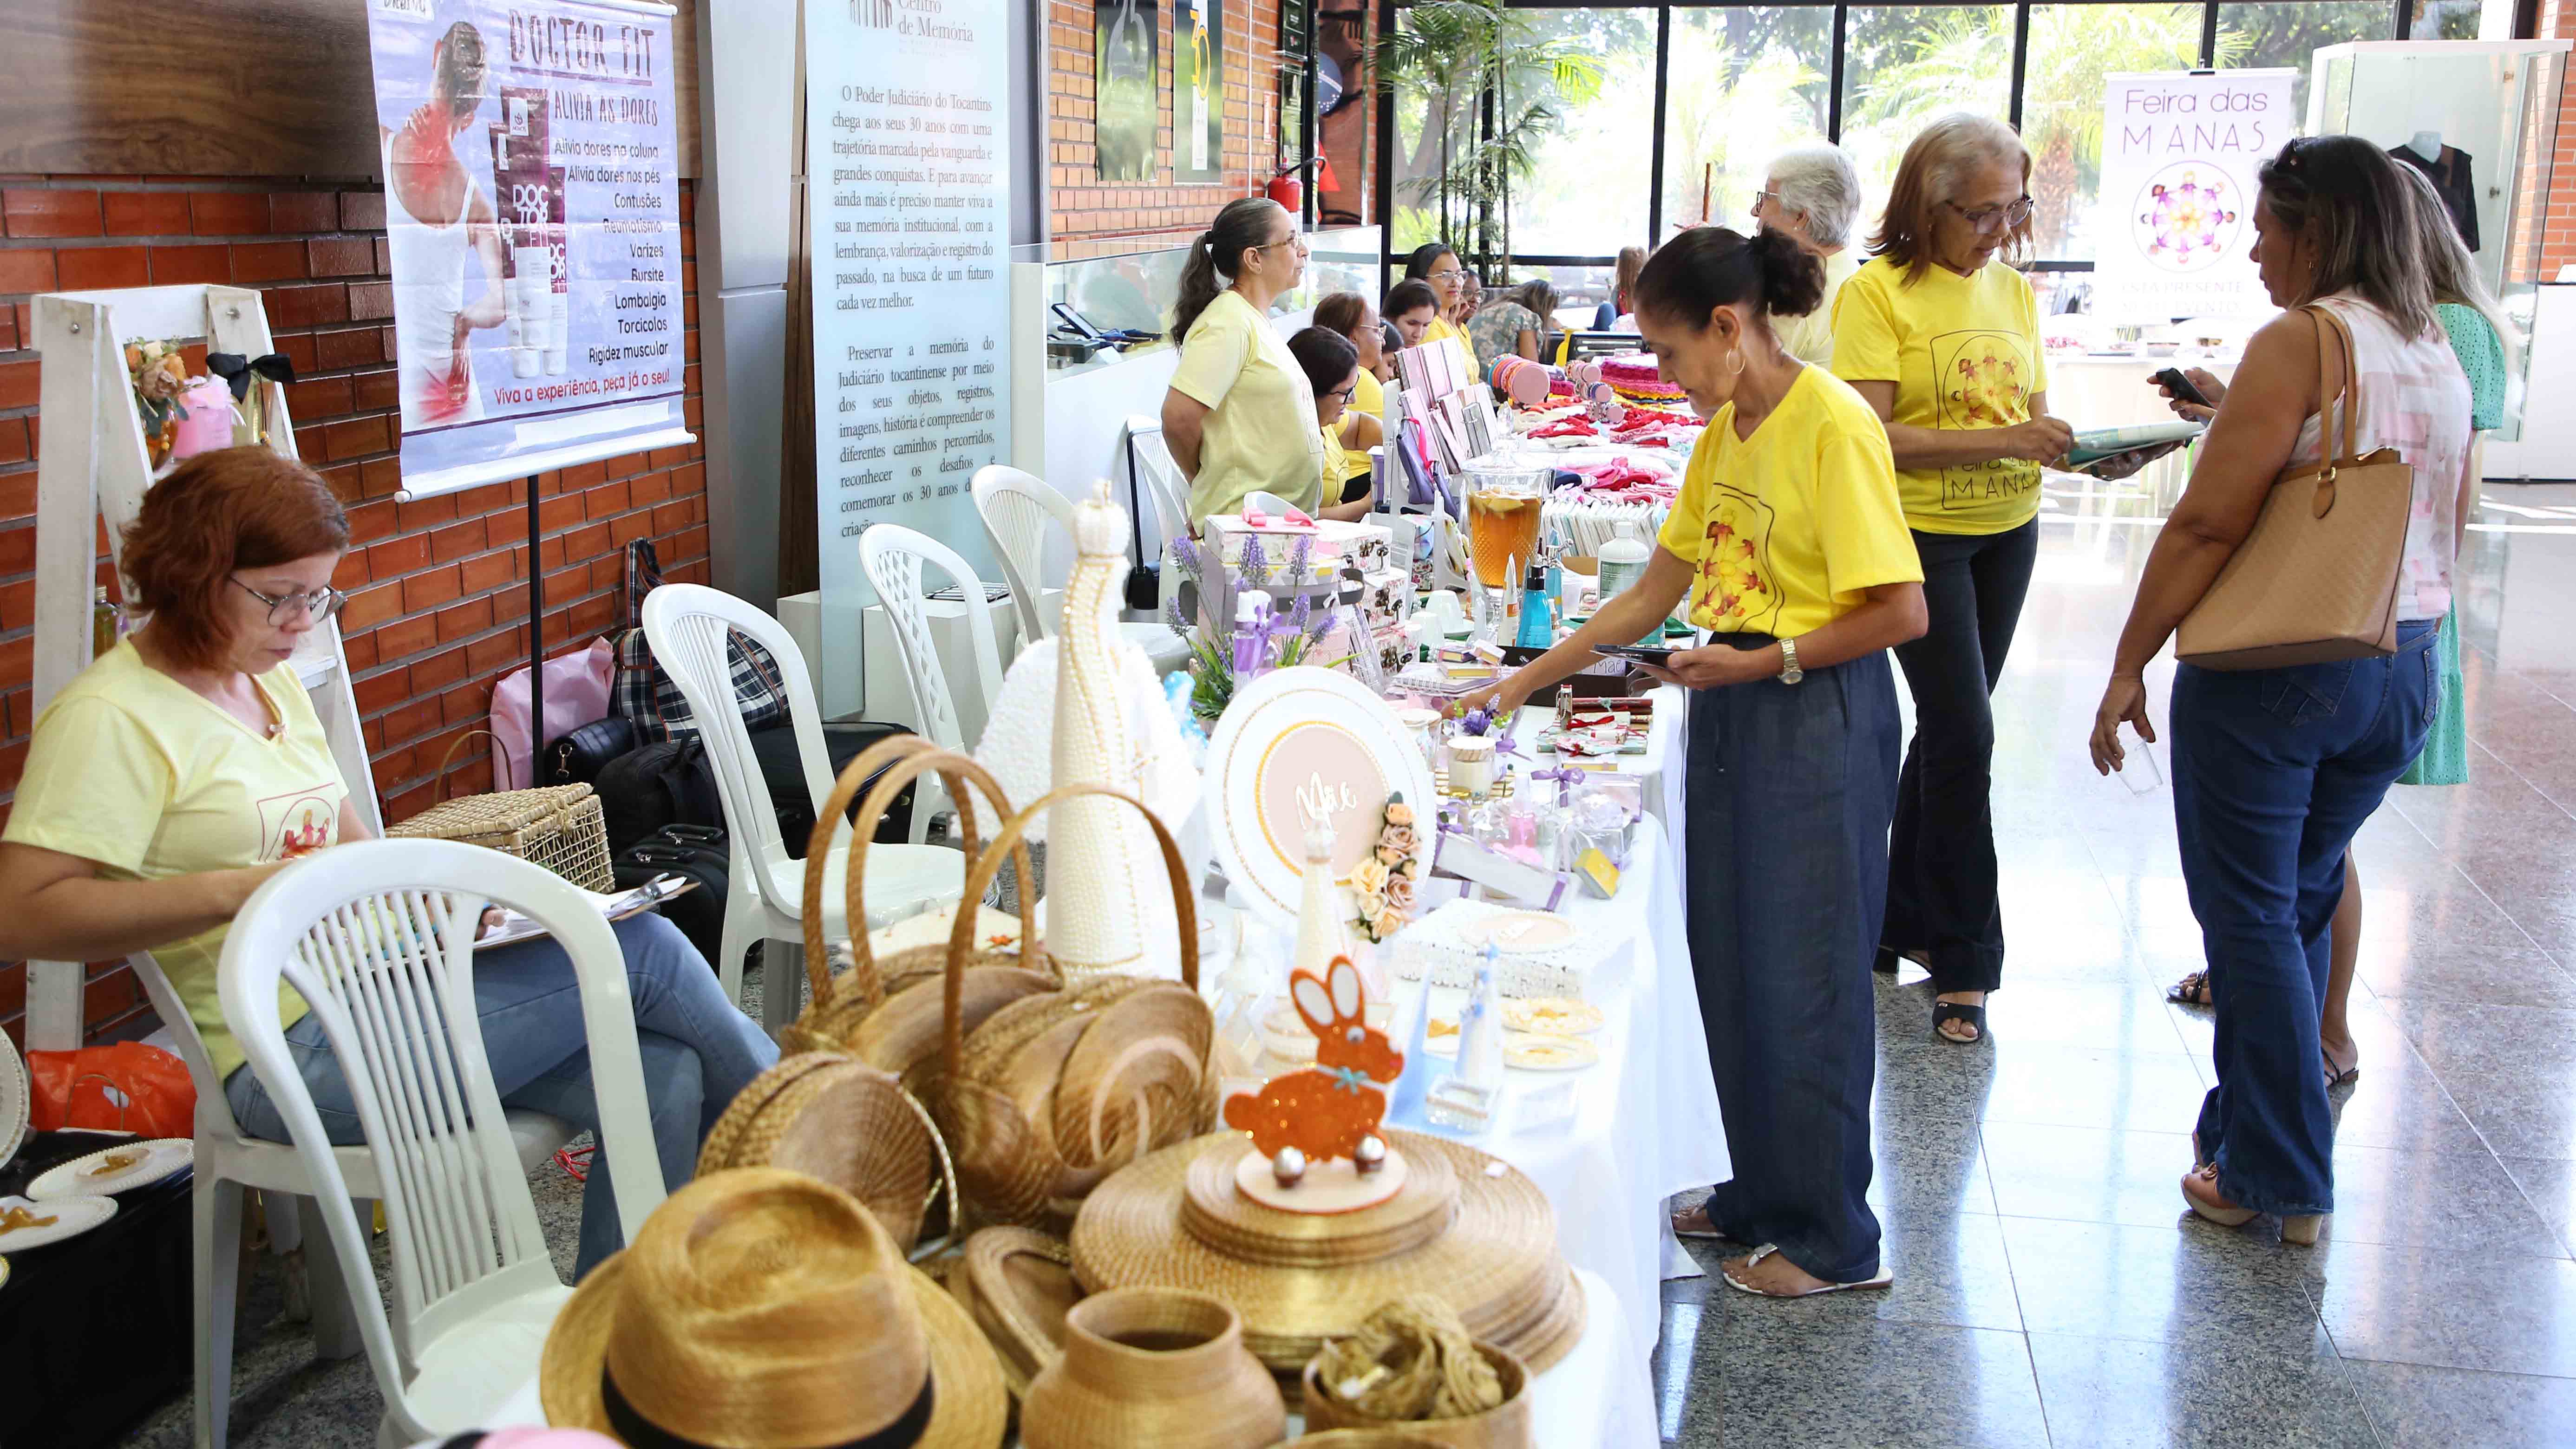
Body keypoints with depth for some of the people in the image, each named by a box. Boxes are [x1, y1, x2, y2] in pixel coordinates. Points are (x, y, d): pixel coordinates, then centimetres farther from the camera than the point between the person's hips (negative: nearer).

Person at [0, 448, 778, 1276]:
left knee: (663, 1079, -12)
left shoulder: (273, 682, 18)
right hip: (299, 1051, -9)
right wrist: (237, 891, -25)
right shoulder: (109, 717, -8)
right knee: (644, 951, -16)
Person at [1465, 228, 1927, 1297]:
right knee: (1731, 963, 13)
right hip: (1732, 714, 8)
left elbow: (1902, 611, -18)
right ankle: (1760, 1194, 28)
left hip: (1819, 716, -8)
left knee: (1803, 977, 0)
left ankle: (1831, 1239, 13)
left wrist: (1767, 659, -18)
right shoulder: (1725, 430, 11)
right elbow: (1658, 591, 16)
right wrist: (1529, 680, 13)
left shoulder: (1833, 424, -16)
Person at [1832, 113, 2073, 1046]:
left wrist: (2077, 447, -5)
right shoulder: (1878, 291, -10)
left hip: (2008, 535, 7)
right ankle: (1962, 961, 1)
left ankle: (1904, 922, 26)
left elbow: (2029, 414, 17)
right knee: (1964, 734, -10)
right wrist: (2001, 442, -25)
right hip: (1918, 537, -6)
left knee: (1949, 730, 12)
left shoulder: (2012, 291, 11)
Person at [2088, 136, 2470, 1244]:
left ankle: (2280, 1183, 10)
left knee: (2256, 918, 4)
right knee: (2302, 907, 19)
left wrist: (2130, 666, -13)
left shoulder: (2301, 342, -14)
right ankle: (2248, 1130, 30)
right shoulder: (2440, 355, 10)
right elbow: (2448, 535, 17)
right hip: (2402, 673, 8)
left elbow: (2209, 522, -18)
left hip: (2275, 668, -8)